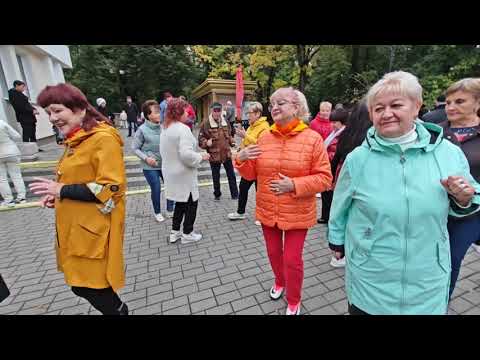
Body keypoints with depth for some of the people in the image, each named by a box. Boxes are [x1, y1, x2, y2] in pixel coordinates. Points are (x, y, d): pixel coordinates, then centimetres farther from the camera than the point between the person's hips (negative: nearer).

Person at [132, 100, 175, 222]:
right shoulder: (142, 129, -12)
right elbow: (134, 148, -6)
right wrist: (146, 158, -17)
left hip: (165, 164, 3)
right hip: (150, 167, -3)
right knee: (156, 190, 5)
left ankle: (170, 210, 30)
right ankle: (157, 212, 31)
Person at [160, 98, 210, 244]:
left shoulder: (165, 129, 8)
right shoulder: (182, 128, -21)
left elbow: (164, 151, 14)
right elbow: (186, 154, -29)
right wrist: (201, 157, -14)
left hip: (171, 172, 9)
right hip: (184, 174, -9)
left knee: (180, 201, 22)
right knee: (191, 202, 9)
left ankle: (174, 232, 30)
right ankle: (187, 234, 21)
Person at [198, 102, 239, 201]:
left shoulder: (225, 122, 6)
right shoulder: (206, 124, -10)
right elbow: (200, 139, -6)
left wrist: (232, 141, 2)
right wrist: (206, 143, -25)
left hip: (226, 153, 4)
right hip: (214, 154, -3)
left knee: (231, 175, 10)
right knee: (216, 176, 13)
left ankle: (235, 194, 24)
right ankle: (217, 194, 32)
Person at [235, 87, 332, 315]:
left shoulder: (312, 138, -11)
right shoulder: (264, 137, 0)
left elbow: (324, 178, -12)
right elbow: (251, 174, 6)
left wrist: (294, 185, -23)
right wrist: (241, 159, -13)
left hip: (297, 213, -3)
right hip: (267, 210, 4)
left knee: (292, 259, 8)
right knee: (274, 252, 21)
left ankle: (294, 302, 38)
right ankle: (280, 282, 54)